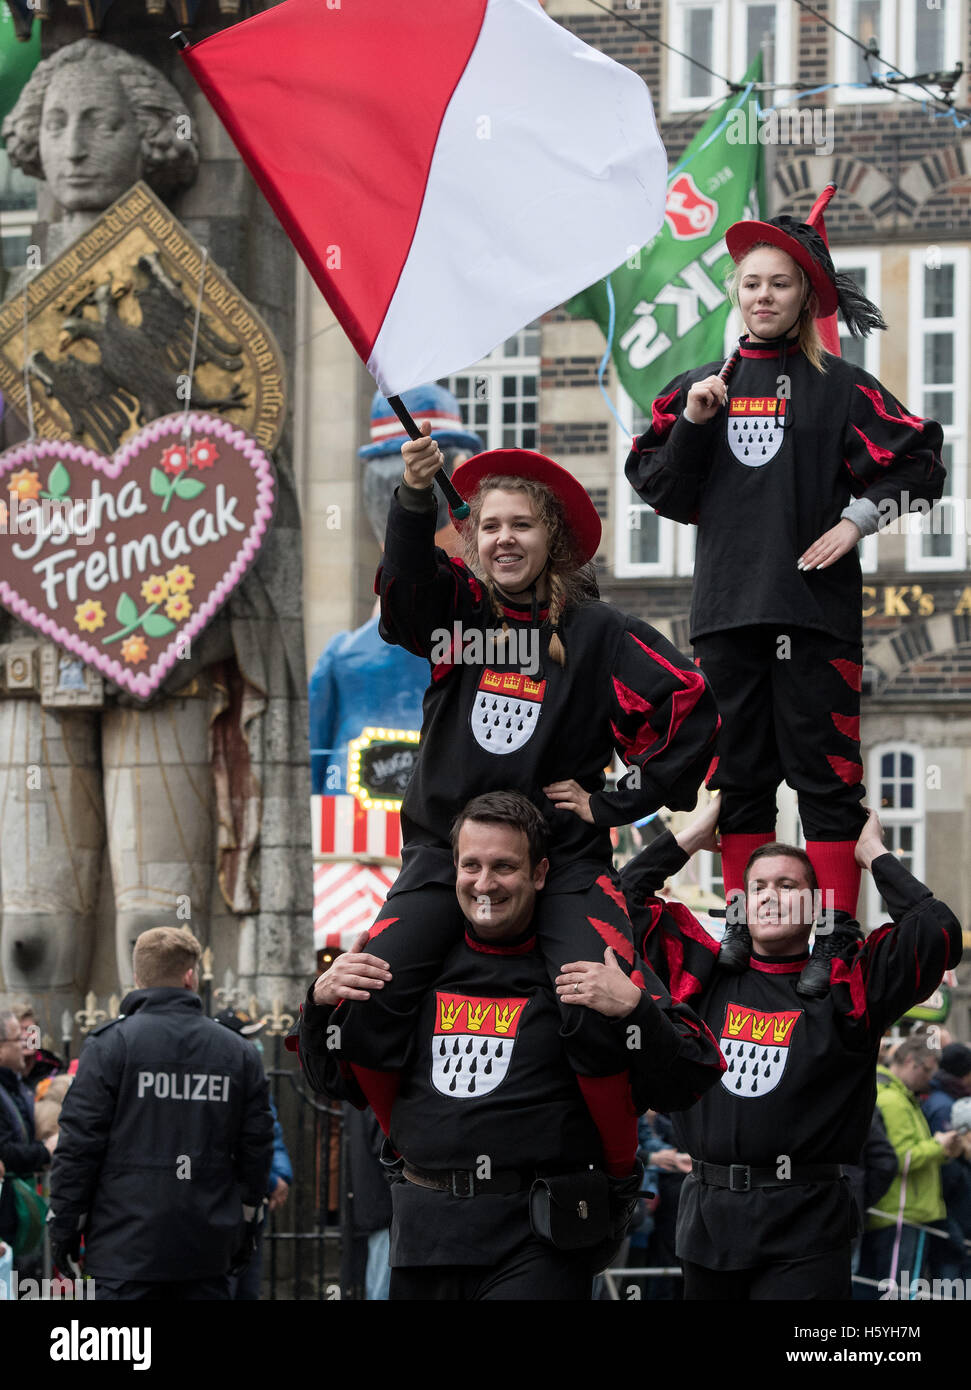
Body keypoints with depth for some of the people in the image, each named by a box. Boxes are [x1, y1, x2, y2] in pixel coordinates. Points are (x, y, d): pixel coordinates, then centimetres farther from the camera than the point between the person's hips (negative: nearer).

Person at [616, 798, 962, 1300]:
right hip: (708, 1216, 4)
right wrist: (691, 837, 18)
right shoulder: (704, 974, 12)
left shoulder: (846, 985, 3)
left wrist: (875, 855, 2)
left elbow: (937, 934, -9)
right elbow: (622, 903, 16)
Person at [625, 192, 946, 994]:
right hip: (727, 607, 4)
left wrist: (857, 520, -7)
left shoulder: (839, 388, 4)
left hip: (813, 606, -3)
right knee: (738, 769, 8)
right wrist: (691, 426, -3)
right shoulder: (699, 388, 13)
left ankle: (836, 936, -5)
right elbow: (660, 490, 11)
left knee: (824, 769, -6)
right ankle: (743, 925, 14)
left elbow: (916, 462, 3)